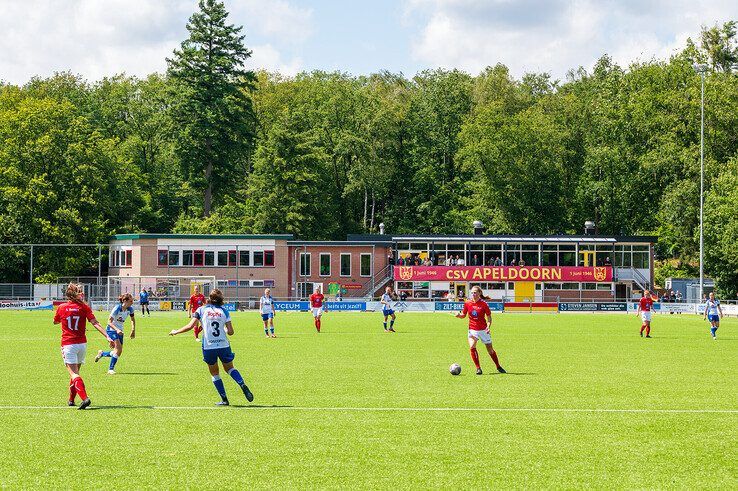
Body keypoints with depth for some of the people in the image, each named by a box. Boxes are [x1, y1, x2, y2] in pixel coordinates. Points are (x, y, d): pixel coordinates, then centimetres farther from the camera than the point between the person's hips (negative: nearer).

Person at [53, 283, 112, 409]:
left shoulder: (62, 308, 0)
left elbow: (55, 321, 18)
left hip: (68, 345, -2)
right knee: (75, 372, 19)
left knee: (73, 374, -10)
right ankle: (71, 400, 27)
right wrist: (107, 337, -14)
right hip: (82, 344, 2)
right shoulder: (84, 307, -1)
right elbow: (95, 323, -10)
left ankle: (85, 398, -29)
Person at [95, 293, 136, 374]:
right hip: (111, 330, -7)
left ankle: (102, 353, 30)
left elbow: (132, 319, 16)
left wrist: (133, 330, 7)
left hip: (119, 331, 7)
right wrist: (117, 330, -38)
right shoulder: (117, 308, -23)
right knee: (119, 348, -22)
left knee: (118, 352, 3)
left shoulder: (130, 309, -5)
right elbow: (109, 321, -24)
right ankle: (111, 369, -13)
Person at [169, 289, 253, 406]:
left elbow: (190, 326, -5)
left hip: (208, 347, -1)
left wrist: (176, 332, 9)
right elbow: (230, 332, -3)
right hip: (224, 346, 1)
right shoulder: (224, 311, 3)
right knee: (230, 368, 22)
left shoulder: (201, 310, 0)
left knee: (215, 374, 15)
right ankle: (243, 385, -1)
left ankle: (224, 399, 12)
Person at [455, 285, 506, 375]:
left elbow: (489, 317, -3)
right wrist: (459, 315, -14)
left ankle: (498, 367, 24)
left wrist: (488, 326, -18)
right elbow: (463, 315, 9)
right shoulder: (467, 303, -1)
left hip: (483, 330, -2)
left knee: (490, 349, 6)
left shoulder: (483, 304, -8)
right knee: (472, 347, -20)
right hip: (472, 330, 2)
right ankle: (478, 368, -10)